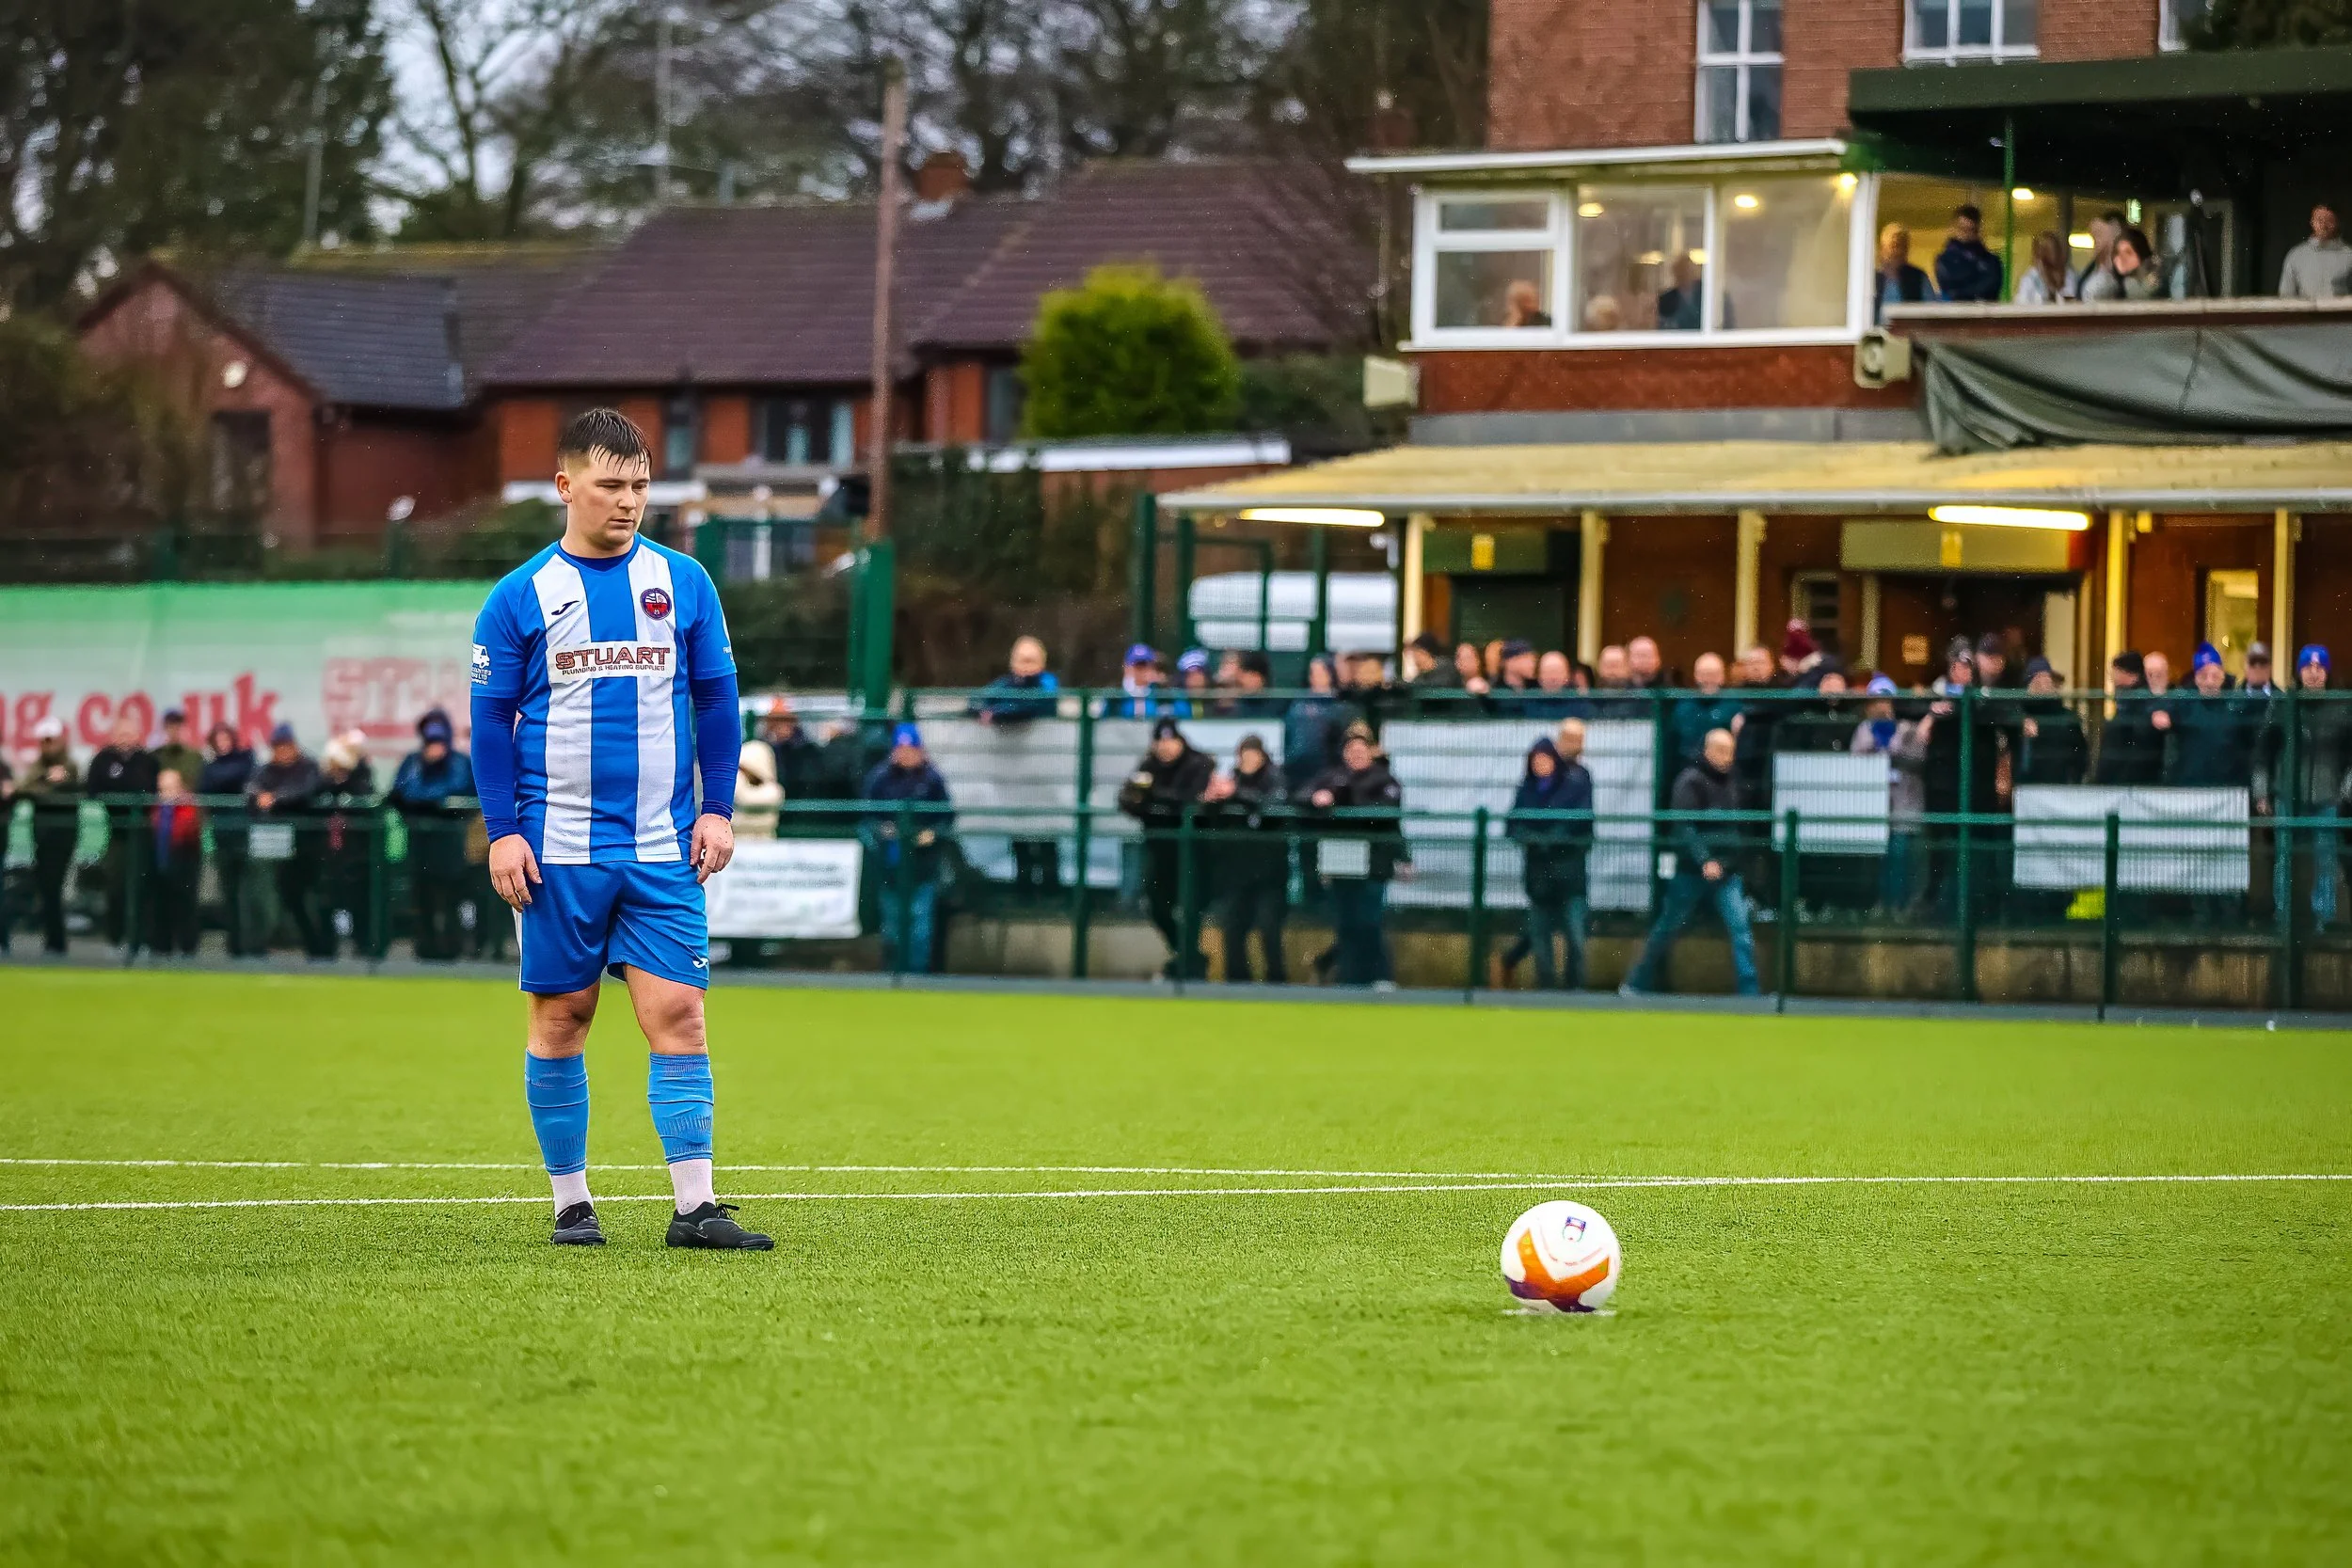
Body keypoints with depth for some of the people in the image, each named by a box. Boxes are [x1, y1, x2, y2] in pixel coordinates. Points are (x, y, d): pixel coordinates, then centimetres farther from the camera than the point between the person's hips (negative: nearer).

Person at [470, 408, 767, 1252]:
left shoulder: (682, 582, 7)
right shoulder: (520, 597, 1)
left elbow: (716, 700, 11)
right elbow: (491, 720, 2)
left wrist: (717, 810, 4)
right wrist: (502, 831, -5)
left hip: (662, 850, 1)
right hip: (559, 850, -1)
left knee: (678, 1015, -6)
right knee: (560, 1020, 4)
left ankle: (693, 1206, -8)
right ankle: (571, 1202, 14)